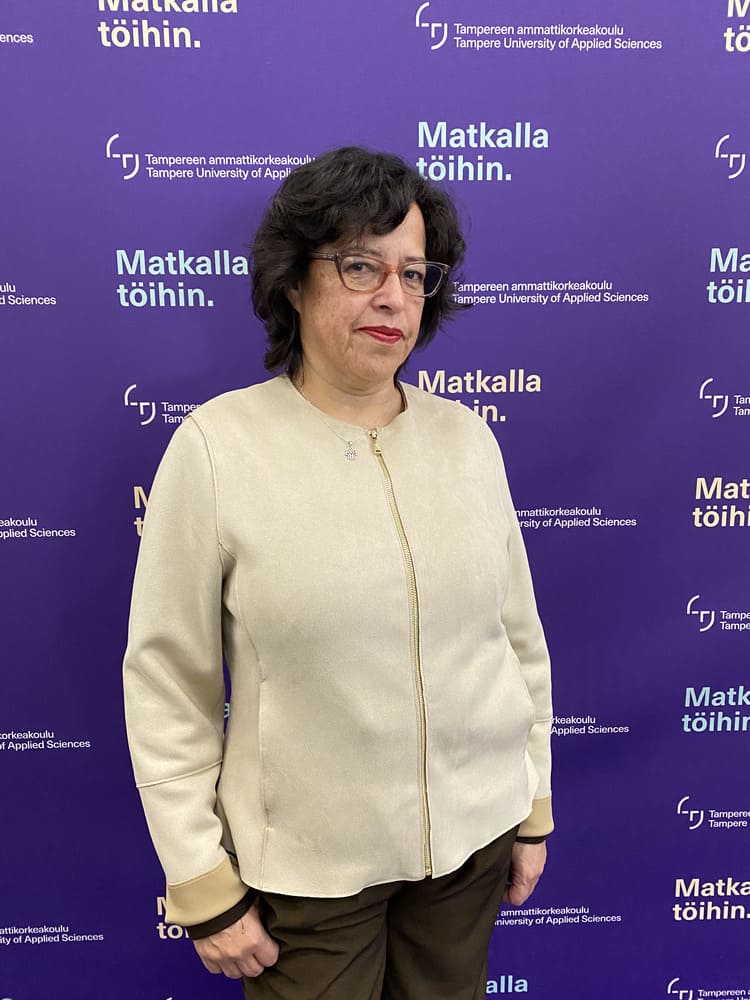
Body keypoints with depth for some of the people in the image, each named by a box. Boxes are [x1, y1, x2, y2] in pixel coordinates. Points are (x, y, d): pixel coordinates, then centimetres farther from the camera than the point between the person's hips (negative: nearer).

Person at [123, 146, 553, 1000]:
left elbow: (521, 640, 4)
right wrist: (205, 888, -7)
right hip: (305, 864, -3)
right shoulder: (217, 447, -13)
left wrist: (533, 811, 9)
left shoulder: (467, 438, -3)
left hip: (474, 832, 4)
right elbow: (167, 687, -10)